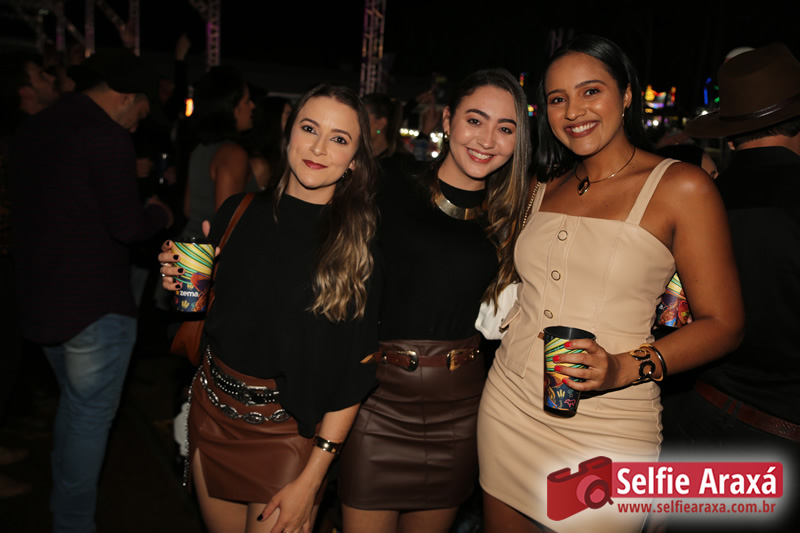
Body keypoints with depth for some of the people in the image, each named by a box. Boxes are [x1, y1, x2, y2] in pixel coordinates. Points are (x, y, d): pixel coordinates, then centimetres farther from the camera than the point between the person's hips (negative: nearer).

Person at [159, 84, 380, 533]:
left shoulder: (360, 244, -14)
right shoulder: (240, 213, -2)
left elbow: (353, 373, -12)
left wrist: (311, 480, -13)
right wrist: (182, 282, -9)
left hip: (289, 432, -4)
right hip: (212, 412, 4)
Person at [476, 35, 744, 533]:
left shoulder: (682, 187, -8)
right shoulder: (546, 187, 8)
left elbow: (723, 324, -8)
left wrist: (624, 368, -21)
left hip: (604, 429, -5)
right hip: (509, 407, 5)